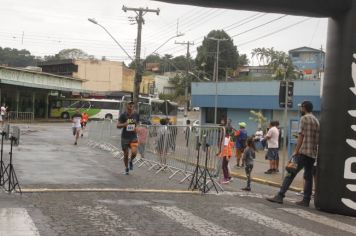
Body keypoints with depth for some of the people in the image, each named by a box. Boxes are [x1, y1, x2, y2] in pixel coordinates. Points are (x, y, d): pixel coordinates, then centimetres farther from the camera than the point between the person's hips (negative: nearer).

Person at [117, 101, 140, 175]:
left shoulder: (136, 115, 0)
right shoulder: (123, 115, -8)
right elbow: (118, 125, -8)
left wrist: (136, 128, -5)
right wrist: (124, 124, -28)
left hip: (133, 137, 1)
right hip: (125, 137, -1)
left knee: (134, 152, -19)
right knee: (126, 154, 7)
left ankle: (131, 161, 15)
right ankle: (126, 168, 29)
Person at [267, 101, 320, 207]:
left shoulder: (304, 118, -5)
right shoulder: (316, 121, 18)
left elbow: (301, 136, -11)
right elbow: (317, 139, 17)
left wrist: (296, 151, -11)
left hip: (303, 152, -8)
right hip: (313, 154, 8)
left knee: (290, 174, -9)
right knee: (308, 177, 9)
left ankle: (280, 196, -12)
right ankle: (306, 200, 9)